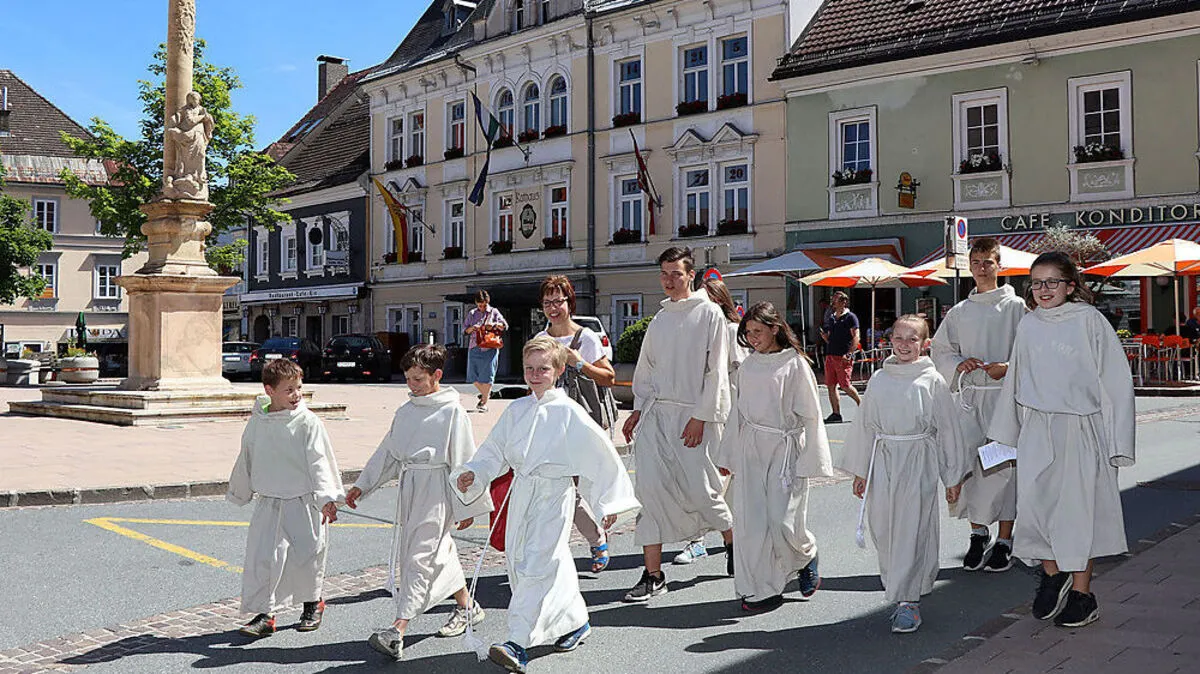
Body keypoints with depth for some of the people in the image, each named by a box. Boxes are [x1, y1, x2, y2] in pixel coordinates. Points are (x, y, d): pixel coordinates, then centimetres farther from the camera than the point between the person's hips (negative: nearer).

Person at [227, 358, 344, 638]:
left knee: (306, 555, 4)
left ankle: (313, 602, 29)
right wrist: (239, 493, 26)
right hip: (269, 503, 3)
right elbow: (246, 460, 16)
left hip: (303, 503, -3)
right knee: (261, 557, -2)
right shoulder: (257, 422, 2)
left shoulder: (307, 422, -10)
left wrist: (326, 498, -18)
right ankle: (263, 614, 8)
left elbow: (319, 462, -11)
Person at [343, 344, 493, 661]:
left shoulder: (452, 411, -9)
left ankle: (396, 633, -15)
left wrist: (466, 507, -6)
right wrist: (362, 486, 15)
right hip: (409, 489, 7)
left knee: (419, 557, -11)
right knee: (439, 552, 17)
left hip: (437, 490, -7)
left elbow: (464, 460, -7)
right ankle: (467, 608, 35)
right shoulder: (405, 411, 10)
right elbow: (387, 452, 19)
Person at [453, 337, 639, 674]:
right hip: (521, 495, 7)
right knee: (530, 565, 13)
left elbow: (601, 455, -5)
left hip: (553, 497, -6)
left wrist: (607, 503, -3)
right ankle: (575, 622, 33)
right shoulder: (516, 410, 7)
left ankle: (518, 644, -11)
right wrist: (472, 474, -4)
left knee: (536, 567, -12)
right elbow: (494, 451, 14)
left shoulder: (569, 413, -9)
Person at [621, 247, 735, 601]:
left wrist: (700, 417, -12)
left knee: (699, 488, -3)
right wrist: (638, 409, 12)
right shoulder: (659, 319, 15)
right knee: (650, 486, -5)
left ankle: (732, 542, 28)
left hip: (692, 414, -5)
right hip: (655, 412, 5)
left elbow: (716, 372, -7)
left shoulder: (710, 314, -2)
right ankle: (653, 574, 1)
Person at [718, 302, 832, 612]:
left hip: (784, 448, -5)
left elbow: (809, 414, -5)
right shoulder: (747, 366, 10)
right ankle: (761, 589, 10)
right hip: (751, 449, 5)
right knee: (750, 519, 0)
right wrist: (730, 455, 15)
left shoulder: (794, 364, -5)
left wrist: (808, 461, -9)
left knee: (782, 519, -7)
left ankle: (807, 556, 26)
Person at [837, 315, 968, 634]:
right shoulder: (878, 380, 7)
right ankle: (900, 587, 23)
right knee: (882, 528, 5)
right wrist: (859, 471, 10)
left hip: (919, 464, -3)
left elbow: (947, 429, 3)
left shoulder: (933, 381, -1)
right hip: (883, 462, 3)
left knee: (912, 530, -3)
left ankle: (909, 600, 5)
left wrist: (954, 477, 4)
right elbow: (865, 426, 11)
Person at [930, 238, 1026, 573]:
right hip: (969, 395, 3)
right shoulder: (959, 312, 13)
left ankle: (1004, 540, 9)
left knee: (1003, 465, -2)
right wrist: (959, 364, -2)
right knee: (966, 463, -2)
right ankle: (978, 531, 14)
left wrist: (1009, 367, -16)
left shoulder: (1016, 307, 2)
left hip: (1005, 395, -3)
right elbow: (939, 350, 17)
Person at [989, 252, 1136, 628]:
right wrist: (1006, 430, 16)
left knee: (1079, 506, 2)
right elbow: (1016, 380, 15)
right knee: (1034, 502, -2)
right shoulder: (1028, 325, 6)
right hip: (1036, 430, 4)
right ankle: (1052, 574, 20)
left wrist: (1116, 442, -8)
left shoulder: (1089, 321, -6)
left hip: (1081, 429, -3)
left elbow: (1116, 381, -5)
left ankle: (1081, 592, 15)